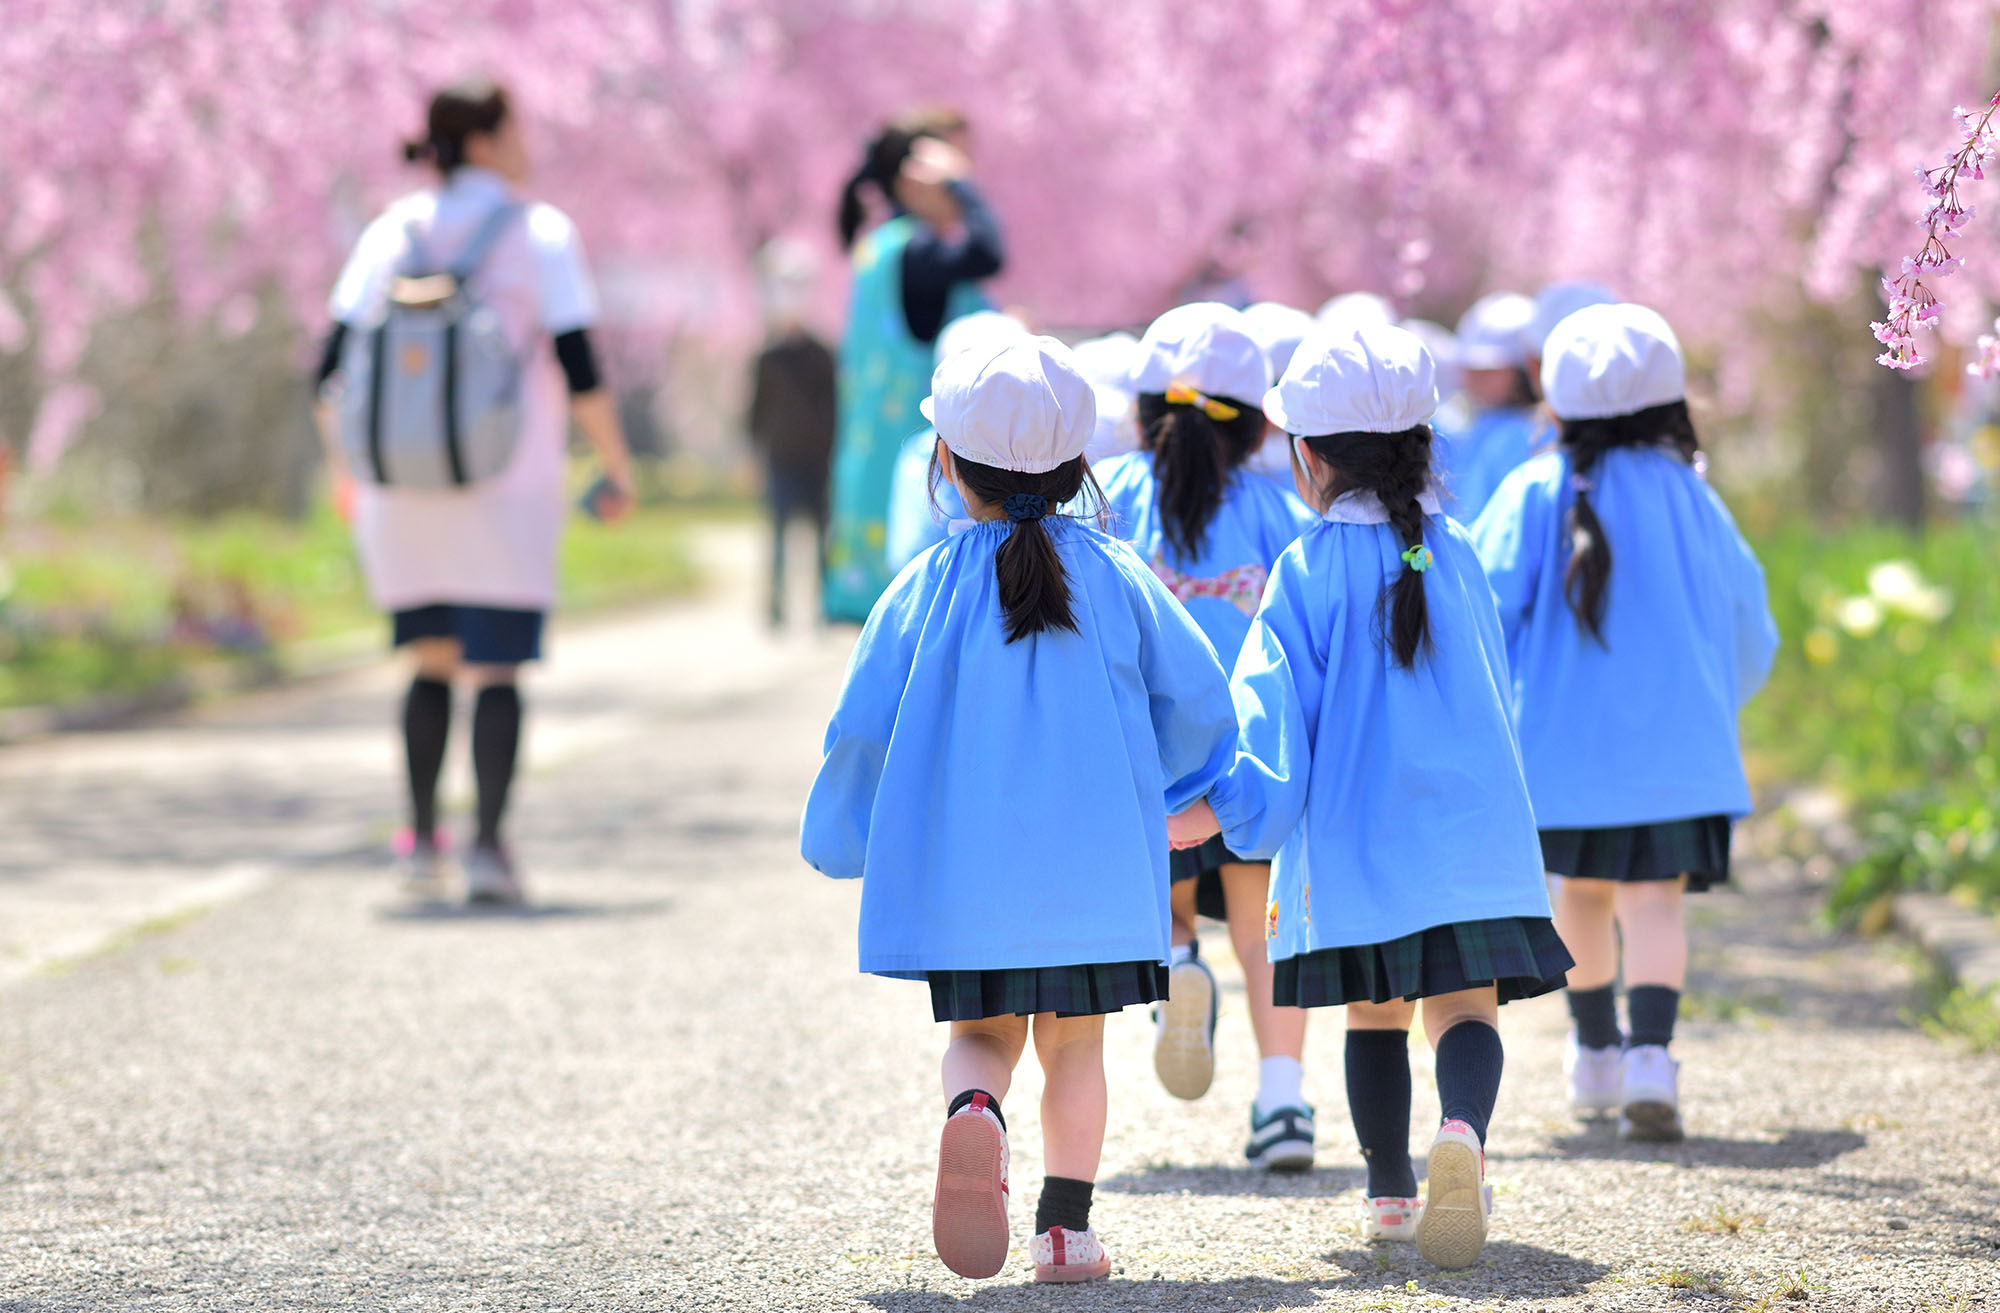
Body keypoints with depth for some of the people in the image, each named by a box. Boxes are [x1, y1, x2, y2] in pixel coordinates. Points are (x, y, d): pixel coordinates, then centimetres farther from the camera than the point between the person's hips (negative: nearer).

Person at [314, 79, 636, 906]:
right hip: (508, 488, -3)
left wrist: (342, 467, 15)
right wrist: (618, 468, 1)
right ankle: (489, 845, -7)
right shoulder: (539, 232, -5)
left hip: (403, 487, 3)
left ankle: (422, 838, 10)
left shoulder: (393, 233, 5)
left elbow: (334, 370, 2)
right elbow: (581, 372, -11)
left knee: (433, 663, 15)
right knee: (496, 667, 1)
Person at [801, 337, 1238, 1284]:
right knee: (1075, 1044, 13)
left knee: (982, 1031, 13)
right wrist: (1151, 787, 21)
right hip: (1095, 873, 1)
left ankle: (974, 1109, -18)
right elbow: (1200, 701, 1)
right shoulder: (1115, 576, -1)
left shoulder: (929, 586, -4)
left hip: (962, 875, -1)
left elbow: (862, 726, -4)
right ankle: (1066, 1226, 7)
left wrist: (838, 840, 13)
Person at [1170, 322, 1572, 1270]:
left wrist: (1208, 812, -9)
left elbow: (1273, 712, -11)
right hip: (1475, 828, 2)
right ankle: (1464, 1128, -30)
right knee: (1465, 1004, -2)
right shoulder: (1456, 554, 7)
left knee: (1374, 1012, 13)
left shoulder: (1308, 571, -5)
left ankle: (1391, 1192, 18)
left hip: (1358, 838, -2)